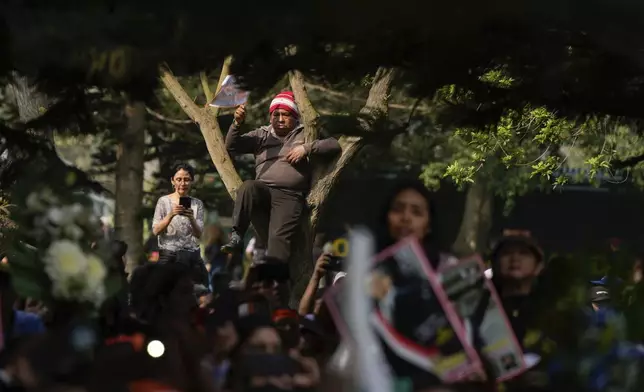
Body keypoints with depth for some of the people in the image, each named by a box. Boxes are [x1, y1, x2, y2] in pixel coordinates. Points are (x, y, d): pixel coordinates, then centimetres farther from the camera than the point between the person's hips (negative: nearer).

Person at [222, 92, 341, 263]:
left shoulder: (304, 135, 16)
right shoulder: (262, 135, 21)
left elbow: (334, 145, 6)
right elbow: (231, 146, 13)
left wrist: (306, 148, -8)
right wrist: (237, 124, -6)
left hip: (290, 197, -2)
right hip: (263, 191, 2)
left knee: (279, 238, -24)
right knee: (248, 187, -33)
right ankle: (237, 236, -32)